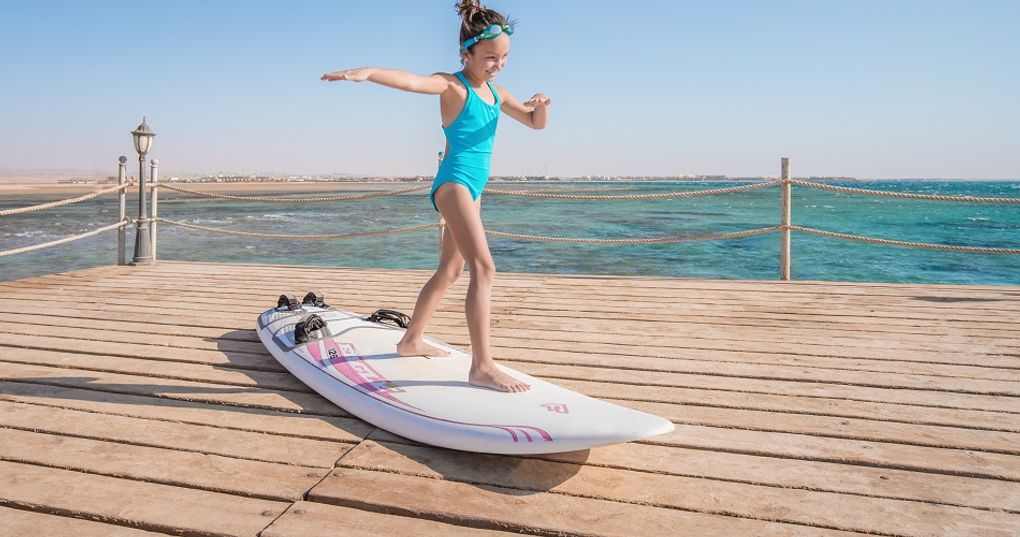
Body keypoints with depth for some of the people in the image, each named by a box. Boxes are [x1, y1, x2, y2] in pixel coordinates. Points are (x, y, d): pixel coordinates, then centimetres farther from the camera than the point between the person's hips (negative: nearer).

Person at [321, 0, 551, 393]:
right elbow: (411, 81, -29)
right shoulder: (452, 85, -9)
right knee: (484, 268, -20)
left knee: (450, 271, 16)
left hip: (473, 188, 9)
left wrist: (540, 106, -6)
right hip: (454, 182, -9)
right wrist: (367, 72, -48)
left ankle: (411, 341, 30)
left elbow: (536, 123, 18)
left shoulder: (496, 92, 14)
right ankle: (482, 366, -22)